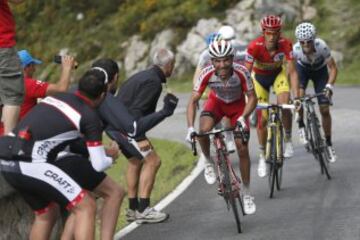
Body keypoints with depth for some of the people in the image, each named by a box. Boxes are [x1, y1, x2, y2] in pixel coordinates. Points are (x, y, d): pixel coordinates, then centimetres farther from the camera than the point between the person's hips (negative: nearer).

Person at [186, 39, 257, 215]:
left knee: (242, 149, -7)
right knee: (204, 131, -31)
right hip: (216, 102, 0)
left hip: (237, 105, 0)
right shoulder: (207, 74, -32)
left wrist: (243, 117, -41)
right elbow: (193, 101, -27)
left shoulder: (241, 72, -34)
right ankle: (208, 162, 1)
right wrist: (190, 127, -39)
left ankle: (247, 194, 11)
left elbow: (252, 98, -24)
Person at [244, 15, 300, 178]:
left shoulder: (286, 45, -31)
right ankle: (263, 156, 15)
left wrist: (297, 97, -36)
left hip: (278, 74, 0)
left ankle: (288, 140, -3)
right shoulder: (254, 46, -34)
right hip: (259, 77, 0)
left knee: (284, 105, -27)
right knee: (262, 118, -4)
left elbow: (292, 72, -28)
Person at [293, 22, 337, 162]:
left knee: (325, 109, -4)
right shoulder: (295, 49, -36)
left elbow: (333, 68, -28)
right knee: (299, 97, -29)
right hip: (302, 68, 0)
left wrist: (329, 86, -42)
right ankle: (301, 127, -4)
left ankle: (328, 144, 12)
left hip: (320, 70, 0)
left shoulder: (322, 46, -37)